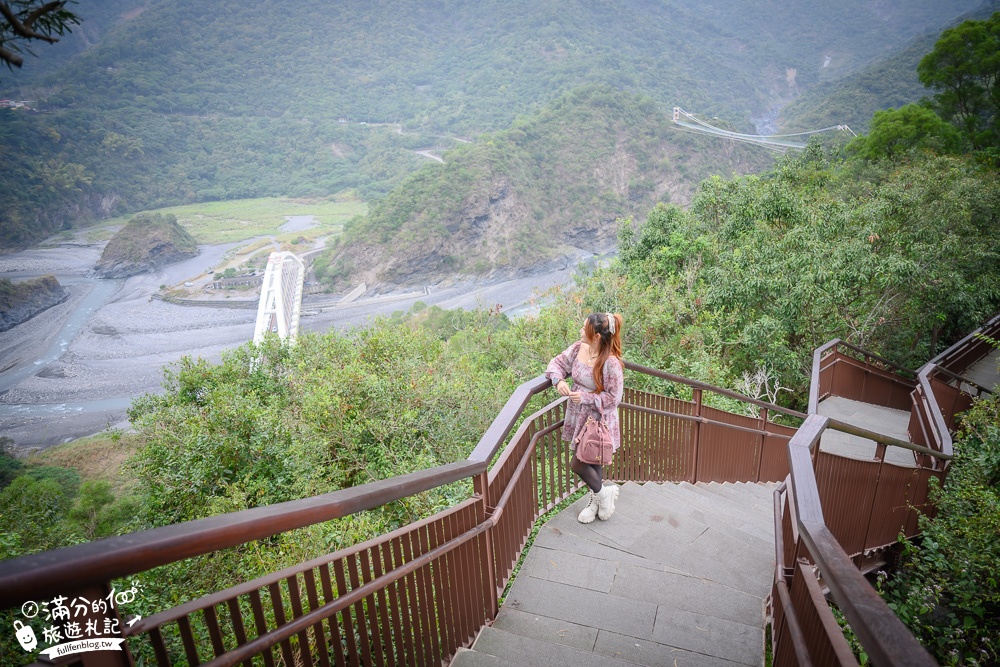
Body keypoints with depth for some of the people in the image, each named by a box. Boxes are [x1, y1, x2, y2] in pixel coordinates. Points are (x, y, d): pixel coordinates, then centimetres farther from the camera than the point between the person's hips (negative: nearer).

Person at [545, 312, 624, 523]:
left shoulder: (610, 362, -26)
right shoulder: (578, 348, -7)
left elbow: (613, 397, -19)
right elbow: (557, 363, 5)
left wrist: (585, 397, -25)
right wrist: (559, 380, -15)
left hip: (598, 420, -6)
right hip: (578, 416, 6)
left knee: (578, 464, -2)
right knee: (591, 461, 20)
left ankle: (602, 493, 25)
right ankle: (596, 501, 40)